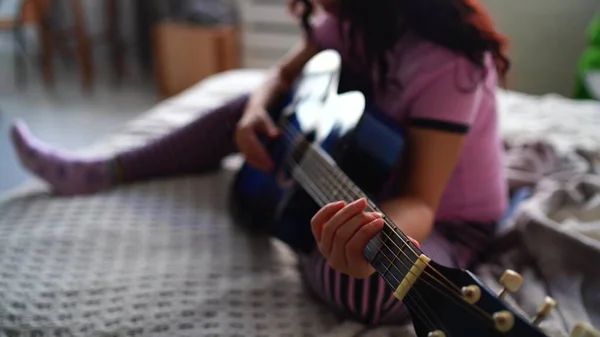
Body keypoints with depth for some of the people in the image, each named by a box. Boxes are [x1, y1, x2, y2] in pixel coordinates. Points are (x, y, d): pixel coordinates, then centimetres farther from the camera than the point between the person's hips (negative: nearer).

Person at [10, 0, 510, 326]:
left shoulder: (446, 61, -32)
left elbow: (419, 203, -35)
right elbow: (285, 75, 5)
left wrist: (370, 240, -57)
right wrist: (257, 114, -18)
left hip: (447, 219, -7)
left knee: (363, 289, -39)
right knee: (245, 107, 9)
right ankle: (104, 173, 18)